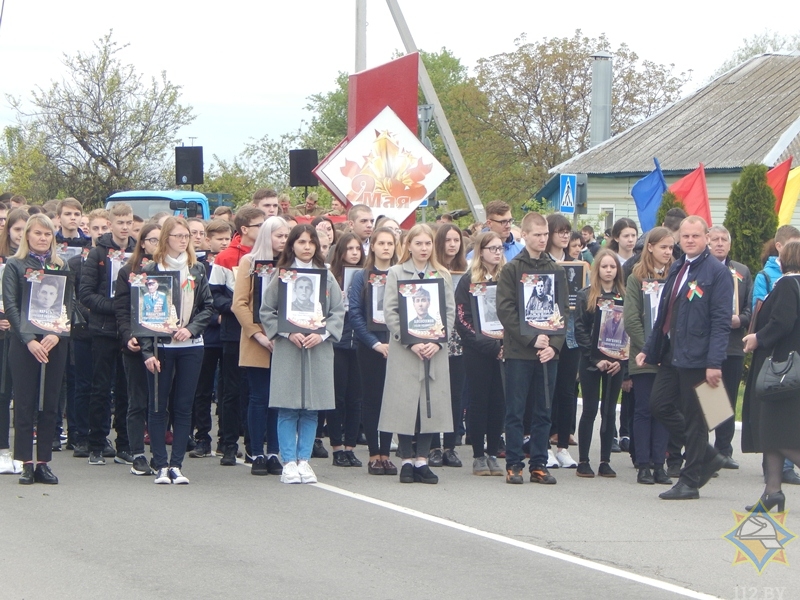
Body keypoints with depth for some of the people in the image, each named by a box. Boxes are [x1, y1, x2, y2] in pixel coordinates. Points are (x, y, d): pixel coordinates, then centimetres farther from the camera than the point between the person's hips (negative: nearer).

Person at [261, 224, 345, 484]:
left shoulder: (326, 276, 8)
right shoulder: (281, 275, 4)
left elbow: (338, 312, 5)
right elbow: (266, 312, 1)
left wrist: (322, 334, -10)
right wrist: (288, 333, -11)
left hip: (319, 348, 2)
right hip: (287, 349, -2)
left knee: (311, 409, 3)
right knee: (288, 409, -3)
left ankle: (304, 461, 9)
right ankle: (289, 463, 1)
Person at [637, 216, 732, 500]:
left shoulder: (717, 272, -10)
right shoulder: (677, 269, 15)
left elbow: (721, 321, -15)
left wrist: (715, 363, -22)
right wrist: (648, 349, 17)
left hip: (697, 358, -8)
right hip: (672, 354, 8)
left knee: (693, 418, -1)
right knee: (659, 405, 7)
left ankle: (690, 482, 8)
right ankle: (707, 456, 22)